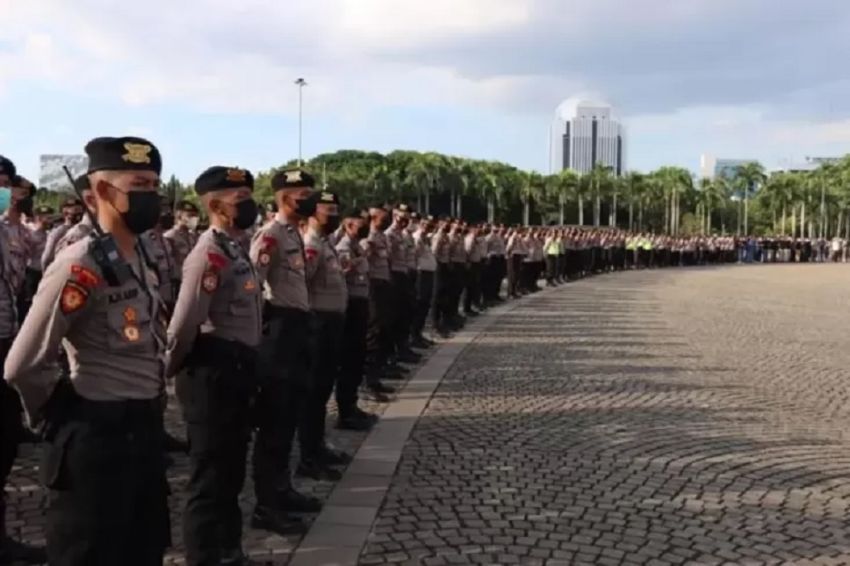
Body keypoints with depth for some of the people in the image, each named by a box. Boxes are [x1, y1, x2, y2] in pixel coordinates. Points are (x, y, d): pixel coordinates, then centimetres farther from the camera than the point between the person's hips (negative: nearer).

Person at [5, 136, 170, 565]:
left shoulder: (144, 260, 8)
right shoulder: (80, 267, -20)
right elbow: (22, 367, -22)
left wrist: (147, 411, 14)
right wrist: (62, 416, -7)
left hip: (144, 431, 9)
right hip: (98, 439, -9)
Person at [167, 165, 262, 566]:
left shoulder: (235, 249, 12)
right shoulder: (209, 253, -19)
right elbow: (183, 324, -22)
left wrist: (246, 367, 15)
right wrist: (171, 369, -8)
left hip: (237, 367, 10)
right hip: (215, 370, -10)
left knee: (231, 469, 21)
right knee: (210, 473, 2)